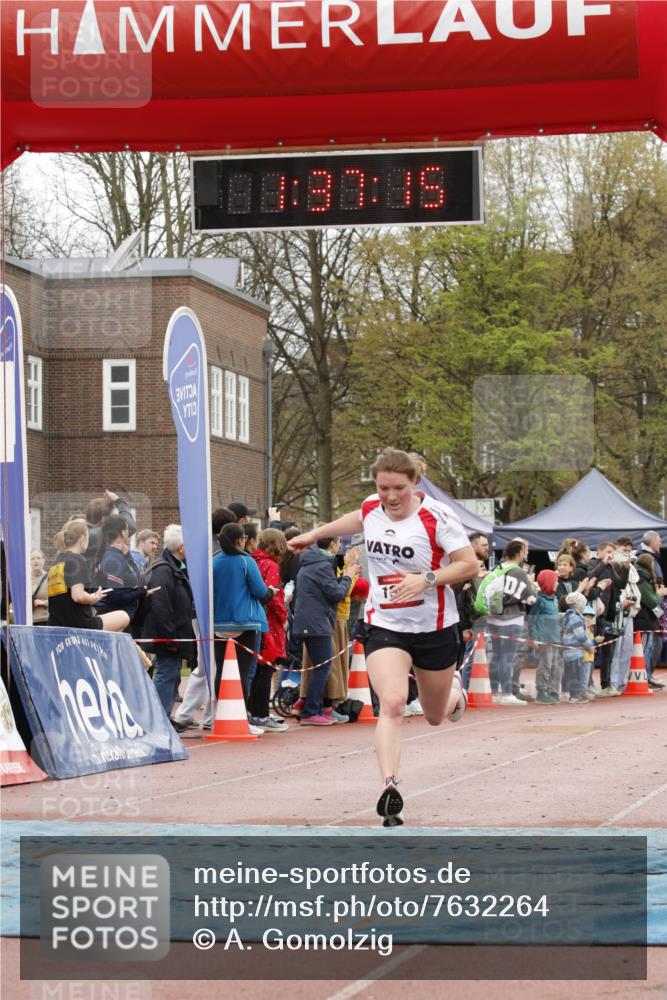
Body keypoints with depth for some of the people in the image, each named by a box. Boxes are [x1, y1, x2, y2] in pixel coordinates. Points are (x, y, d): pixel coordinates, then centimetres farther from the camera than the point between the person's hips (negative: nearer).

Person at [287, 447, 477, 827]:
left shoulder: (437, 516, -15)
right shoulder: (371, 509, 0)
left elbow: (470, 564, -14)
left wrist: (427, 580, -27)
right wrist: (315, 534, 35)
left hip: (434, 628, -2)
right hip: (385, 627, 2)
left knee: (435, 716, 18)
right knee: (392, 705, -23)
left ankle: (455, 691, 55)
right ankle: (390, 787, -28)